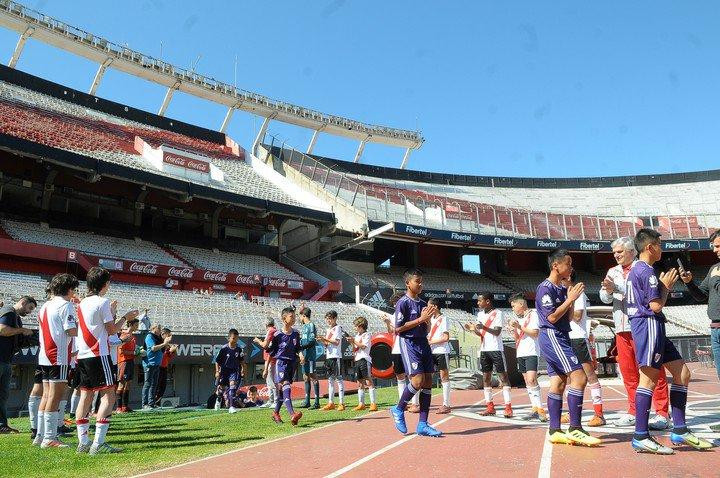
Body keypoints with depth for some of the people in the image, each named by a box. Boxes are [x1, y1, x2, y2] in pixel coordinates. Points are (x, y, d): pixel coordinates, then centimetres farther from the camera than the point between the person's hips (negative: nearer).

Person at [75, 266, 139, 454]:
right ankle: (98, 443, -13)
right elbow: (112, 330, -7)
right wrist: (126, 317, 6)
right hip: (98, 355, -9)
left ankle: (83, 442, 11)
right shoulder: (103, 302, -9)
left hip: (82, 355, 9)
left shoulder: (83, 303, 15)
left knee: (85, 396, 10)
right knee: (108, 396, -7)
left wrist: (111, 312, 25)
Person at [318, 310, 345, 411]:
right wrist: (322, 341, 1)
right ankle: (330, 403, 14)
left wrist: (325, 339, -20)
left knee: (338, 379, -6)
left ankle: (341, 403, -3)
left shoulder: (337, 328, -5)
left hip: (336, 356, -8)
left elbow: (337, 342, -14)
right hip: (328, 356, 8)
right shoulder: (328, 329, 18)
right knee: (330, 380, 10)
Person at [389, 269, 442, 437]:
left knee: (428, 381, 2)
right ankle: (398, 410, 8)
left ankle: (422, 424, 7)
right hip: (409, 343, -7)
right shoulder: (403, 303, -8)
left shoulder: (423, 303, 14)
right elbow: (398, 329, -14)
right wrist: (420, 319, -14)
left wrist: (428, 319, -2)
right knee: (418, 380, -16)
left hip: (423, 343, 7)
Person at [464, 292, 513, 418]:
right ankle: (490, 407, 13)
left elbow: (497, 332, -16)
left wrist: (484, 327, -29)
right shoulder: (480, 314, 13)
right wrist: (473, 329, -5)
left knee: (503, 376, -5)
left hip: (496, 349, -7)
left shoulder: (497, 313, -7)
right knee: (486, 377, 7)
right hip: (484, 350, 7)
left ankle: (508, 407, -4)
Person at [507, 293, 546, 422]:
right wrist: (512, 329, 3)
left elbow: (535, 333, -13)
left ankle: (540, 410, -15)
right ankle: (535, 409, 10)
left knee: (531, 380, -18)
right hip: (520, 353, 8)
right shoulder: (518, 318, 19)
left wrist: (520, 327, -16)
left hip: (531, 353, -8)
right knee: (527, 381, 7)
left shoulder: (533, 315, -4)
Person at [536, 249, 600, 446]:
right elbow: (552, 317, -18)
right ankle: (575, 429, -15)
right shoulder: (545, 288, -11)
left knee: (558, 383, 7)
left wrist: (571, 299, 7)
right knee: (579, 377, -16)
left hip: (560, 338, 10)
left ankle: (555, 431, 9)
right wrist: (571, 298, -15)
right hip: (551, 336, -10)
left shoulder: (562, 289, 17)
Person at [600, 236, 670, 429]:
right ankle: (633, 412, 19)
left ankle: (661, 414, 4)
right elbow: (604, 298, 8)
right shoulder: (613, 272, 15)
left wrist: (616, 288, -23)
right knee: (627, 372, 10)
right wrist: (608, 292, -13)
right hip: (622, 328, 6)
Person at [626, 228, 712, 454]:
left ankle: (679, 430, 14)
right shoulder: (647, 271, -13)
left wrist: (664, 285, 18)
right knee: (649, 379, -10)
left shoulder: (636, 270, 20)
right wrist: (666, 286, -2)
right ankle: (640, 437, -6)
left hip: (653, 328, 11)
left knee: (682, 373, 11)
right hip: (649, 325, -11)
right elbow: (656, 306, -17)